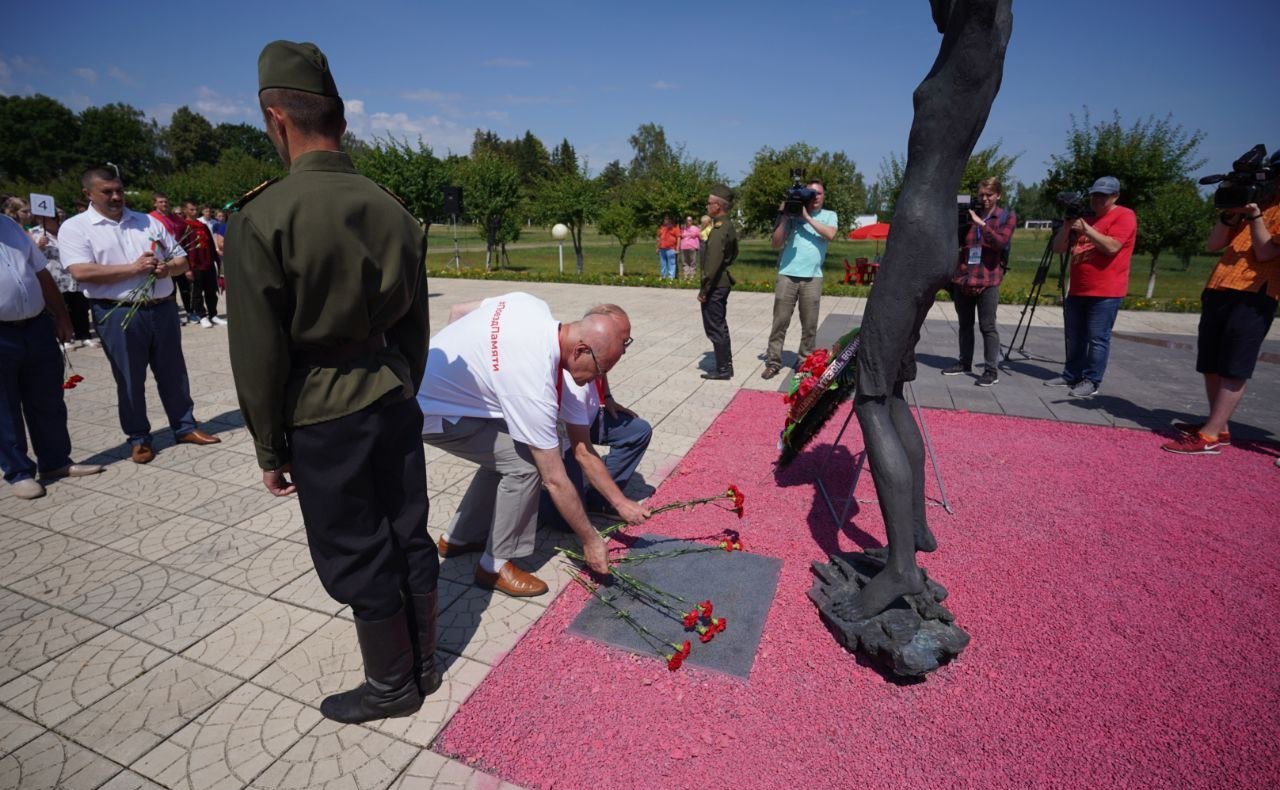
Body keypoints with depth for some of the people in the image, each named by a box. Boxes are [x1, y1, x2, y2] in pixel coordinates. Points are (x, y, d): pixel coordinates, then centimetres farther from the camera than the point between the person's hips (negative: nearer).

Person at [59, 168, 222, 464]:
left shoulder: (150, 222, 12)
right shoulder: (75, 227, 0)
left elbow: (182, 260, 12)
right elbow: (81, 272, -14)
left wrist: (168, 268, -10)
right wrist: (133, 268, -16)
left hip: (163, 309, 3)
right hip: (118, 315, -3)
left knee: (173, 373, 10)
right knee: (130, 380, 6)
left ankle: (185, 427, 21)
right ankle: (138, 438, 18)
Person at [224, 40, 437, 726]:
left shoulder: (263, 218, -14)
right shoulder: (392, 210, 2)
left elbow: (258, 355, -11)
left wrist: (270, 449, 1)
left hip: (322, 418, -5)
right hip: (393, 400, 6)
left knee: (356, 560, 10)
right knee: (409, 537, 16)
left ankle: (392, 686, 30)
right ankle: (423, 666, 36)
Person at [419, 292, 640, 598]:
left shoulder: (532, 305, -10)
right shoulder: (534, 388, -32)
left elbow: (457, 311, 6)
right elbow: (555, 481, -23)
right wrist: (590, 541, -11)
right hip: (428, 412, -9)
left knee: (504, 453, 11)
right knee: (524, 464, -15)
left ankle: (459, 537, 26)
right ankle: (495, 565, 1)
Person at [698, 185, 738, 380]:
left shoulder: (718, 229, -19)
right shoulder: (729, 226, 11)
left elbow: (713, 263, -24)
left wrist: (704, 289, -20)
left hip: (715, 286, -10)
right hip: (724, 282, 10)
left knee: (714, 328, -2)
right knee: (720, 326, 17)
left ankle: (722, 369, 5)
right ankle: (726, 365, 25)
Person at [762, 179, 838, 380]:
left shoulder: (829, 216, 12)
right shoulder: (792, 214, 10)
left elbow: (830, 235, -10)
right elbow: (776, 245, 4)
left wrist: (807, 217, -8)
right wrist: (784, 217, -4)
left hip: (813, 277, 1)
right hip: (787, 275, 0)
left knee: (809, 325, 3)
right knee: (780, 322, -2)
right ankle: (773, 362, 3)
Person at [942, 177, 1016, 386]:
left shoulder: (1007, 217, 5)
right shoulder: (969, 215, 13)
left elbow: (1001, 241, -13)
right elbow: (956, 245, 15)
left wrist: (981, 223, -17)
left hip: (988, 280, -4)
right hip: (962, 278, 4)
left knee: (987, 326, -4)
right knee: (964, 324, 11)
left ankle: (991, 370, 0)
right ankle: (965, 363, 24)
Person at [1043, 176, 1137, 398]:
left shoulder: (1124, 216, -2)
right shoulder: (1083, 217, 18)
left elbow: (1112, 247, -17)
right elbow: (1058, 248, 12)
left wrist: (1085, 229, -16)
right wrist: (1067, 225, -3)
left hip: (1105, 293, -7)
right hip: (1077, 290, 7)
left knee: (1097, 339, -5)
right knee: (1074, 337, 10)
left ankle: (1091, 382, -1)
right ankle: (1071, 375, 19)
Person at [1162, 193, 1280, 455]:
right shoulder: (1250, 201, 23)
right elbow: (1213, 244, 17)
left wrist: (1254, 215, -7)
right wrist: (1229, 214, 4)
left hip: (1254, 296, -7)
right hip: (1218, 291, 7)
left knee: (1233, 369, -9)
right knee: (1210, 365, 6)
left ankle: (1209, 436, -11)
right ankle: (1220, 428, 15)